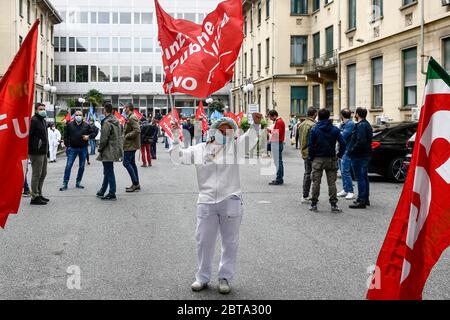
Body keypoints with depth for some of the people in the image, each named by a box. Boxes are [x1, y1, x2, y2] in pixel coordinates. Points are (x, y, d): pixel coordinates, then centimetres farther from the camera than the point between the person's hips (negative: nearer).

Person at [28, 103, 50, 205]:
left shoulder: (43, 121, 18)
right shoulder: (33, 120, -14)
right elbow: (28, 135, -21)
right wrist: (32, 148, -21)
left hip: (43, 152, 10)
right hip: (36, 153, -10)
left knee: (43, 174, 17)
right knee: (36, 174, -5)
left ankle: (39, 194, 28)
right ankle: (34, 197, 1)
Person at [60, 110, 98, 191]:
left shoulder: (86, 125, 2)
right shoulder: (70, 125, 2)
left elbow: (95, 131, 9)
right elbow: (66, 135, 7)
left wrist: (89, 136, -6)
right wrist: (67, 144, 0)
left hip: (83, 149, 2)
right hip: (72, 148, -1)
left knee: (82, 166, 8)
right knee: (68, 166, -7)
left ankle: (78, 183, 21)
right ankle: (65, 184, -4)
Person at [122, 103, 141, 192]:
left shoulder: (132, 118, -16)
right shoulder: (130, 117, 17)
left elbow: (137, 130, -26)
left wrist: (127, 136, -18)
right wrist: (125, 135, 11)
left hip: (130, 144, -11)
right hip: (131, 144, 11)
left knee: (126, 162, -10)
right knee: (132, 163, 12)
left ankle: (135, 183, -9)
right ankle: (136, 184, 16)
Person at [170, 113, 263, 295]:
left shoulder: (234, 147, 3)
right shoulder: (199, 150, 7)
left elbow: (250, 138, -11)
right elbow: (178, 157, 8)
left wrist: (256, 124, -29)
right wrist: (176, 139, -4)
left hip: (230, 202, -1)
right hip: (206, 202, 1)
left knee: (230, 242, 7)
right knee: (203, 241, 8)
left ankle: (225, 278, 21)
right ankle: (203, 278, 24)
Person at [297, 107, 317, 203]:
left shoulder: (301, 124, 12)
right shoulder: (313, 125, -17)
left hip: (304, 152, 9)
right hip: (311, 153, -9)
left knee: (307, 173, 17)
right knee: (309, 174, -4)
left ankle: (306, 195, 23)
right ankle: (305, 196, -2)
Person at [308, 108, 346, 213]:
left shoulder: (314, 130, -6)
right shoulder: (335, 130, -2)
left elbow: (310, 145, -8)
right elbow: (342, 143, -6)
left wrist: (311, 158, 2)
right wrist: (339, 155, 4)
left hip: (318, 159, -1)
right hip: (331, 159, 1)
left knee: (316, 182, 6)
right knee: (332, 183, 6)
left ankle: (314, 204, 9)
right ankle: (333, 205, 5)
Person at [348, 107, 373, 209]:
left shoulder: (361, 126, -17)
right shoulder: (367, 124, 16)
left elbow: (361, 142, -27)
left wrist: (351, 151, -18)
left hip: (359, 156, -11)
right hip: (366, 154, 11)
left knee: (360, 178, -8)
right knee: (364, 177, 17)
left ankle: (361, 201, -7)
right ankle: (365, 199, 25)